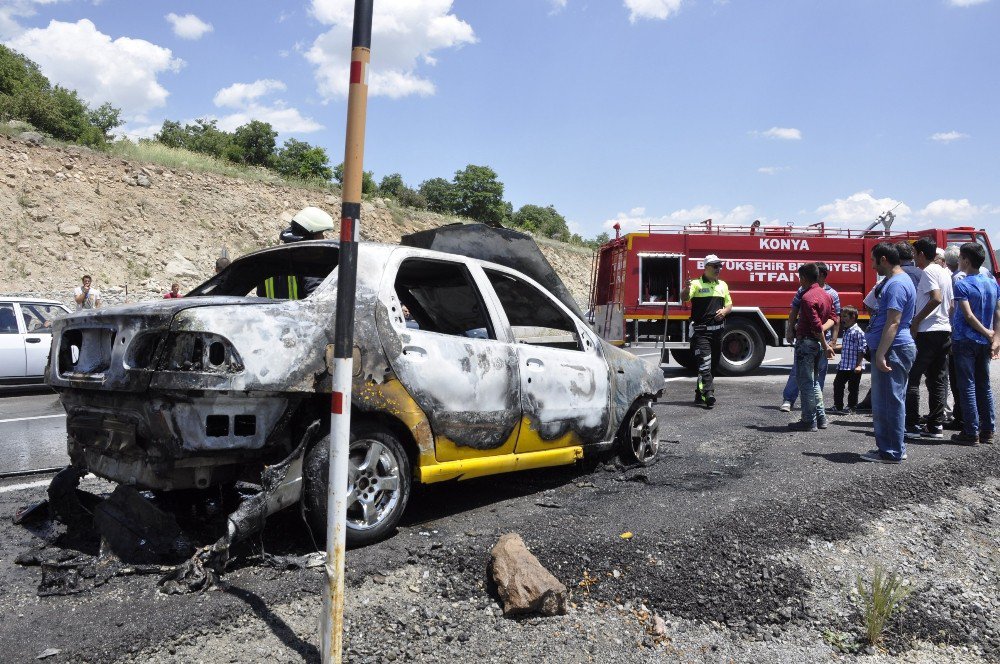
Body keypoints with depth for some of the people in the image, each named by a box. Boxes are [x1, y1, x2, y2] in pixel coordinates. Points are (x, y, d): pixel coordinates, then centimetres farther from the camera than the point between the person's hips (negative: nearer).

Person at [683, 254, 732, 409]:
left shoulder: (722, 285, 14)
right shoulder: (697, 284, -5)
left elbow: (729, 305, 20)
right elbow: (685, 298, -20)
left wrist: (724, 311, -3)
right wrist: (687, 289, -43)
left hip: (717, 330, 7)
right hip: (701, 331, -7)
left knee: (711, 363, 13)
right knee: (704, 362, -15)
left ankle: (700, 394, 25)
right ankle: (709, 395, -18)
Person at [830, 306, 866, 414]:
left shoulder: (857, 332, -15)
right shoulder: (846, 331, 12)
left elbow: (862, 349, -17)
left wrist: (859, 365, -19)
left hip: (854, 367, -9)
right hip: (843, 366, 9)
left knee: (852, 388, 4)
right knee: (838, 384, 10)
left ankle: (851, 407, 15)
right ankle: (837, 406, 19)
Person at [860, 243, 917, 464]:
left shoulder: (897, 284, -16)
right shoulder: (892, 281, 18)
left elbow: (893, 323, -23)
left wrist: (881, 354, -25)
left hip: (892, 351, -11)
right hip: (889, 350, 11)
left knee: (890, 402, -5)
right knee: (882, 403, 16)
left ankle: (892, 453, 1)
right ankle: (887, 447, 25)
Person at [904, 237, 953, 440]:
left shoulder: (928, 272, -9)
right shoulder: (945, 273, 18)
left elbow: (936, 298, -22)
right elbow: (950, 304, 20)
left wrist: (916, 321, -17)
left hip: (928, 331, -9)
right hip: (945, 331, 9)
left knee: (912, 378, -4)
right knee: (938, 380, 9)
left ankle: (912, 425, -5)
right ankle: (936, 425, 11)